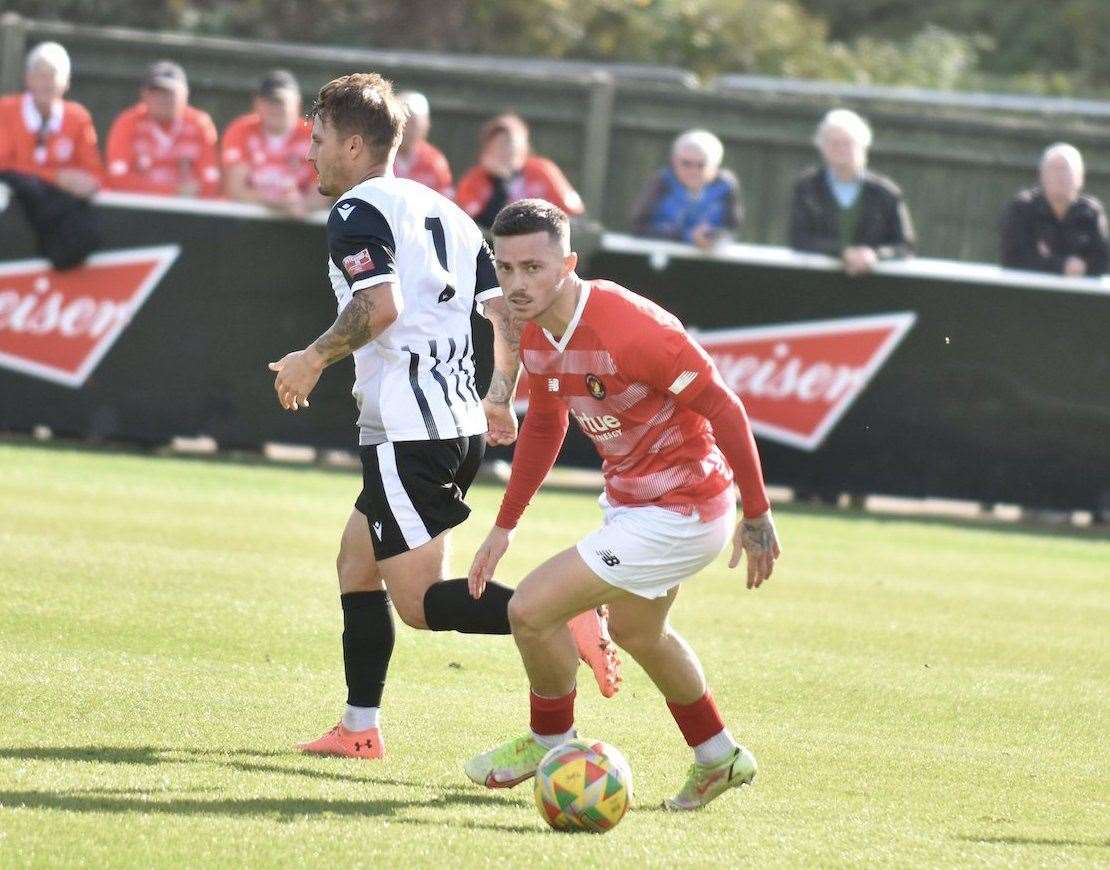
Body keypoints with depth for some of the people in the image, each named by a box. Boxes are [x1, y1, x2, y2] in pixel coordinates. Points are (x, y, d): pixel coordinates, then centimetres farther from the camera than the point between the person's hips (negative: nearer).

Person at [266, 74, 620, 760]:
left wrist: (315, 359, -10)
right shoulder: (443, 211, 18)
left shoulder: (357, 211, -7)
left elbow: (380, 305, -23)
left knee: (421, 602, -10)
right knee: (356, 563, 20)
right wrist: (500, 399, 25)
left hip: (407, 432, -9)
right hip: (461, 426, 9)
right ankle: (359, 728, 21)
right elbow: (509, 311, 15)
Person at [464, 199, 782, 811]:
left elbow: (722, 406, -25)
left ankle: (551, 745, 16)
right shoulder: (536, 337, -4)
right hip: (630, 501, 9)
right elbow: (544, 427, 15)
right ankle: (718, 760, 50)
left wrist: (757, 516, -20)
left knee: (530, 610, -10)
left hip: (677, 515, -9)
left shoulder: (630, 328, -31)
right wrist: (504, 526, 16)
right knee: (634, 630, 30)